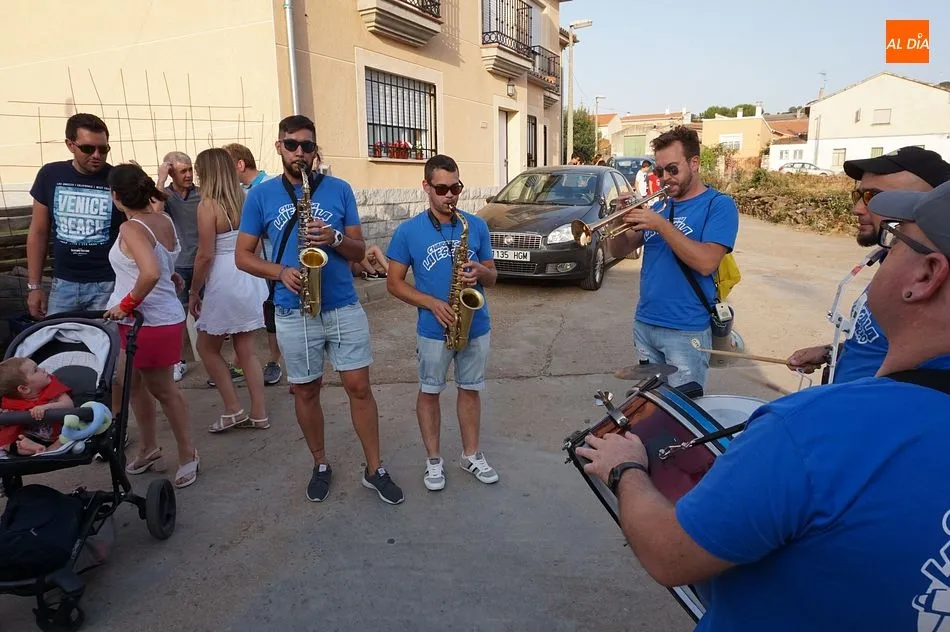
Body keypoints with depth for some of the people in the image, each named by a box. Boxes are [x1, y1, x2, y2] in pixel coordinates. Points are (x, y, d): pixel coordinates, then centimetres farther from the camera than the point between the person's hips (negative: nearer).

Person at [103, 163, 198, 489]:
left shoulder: (131, 228, -20)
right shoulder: (164, 220, 3)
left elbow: (151, 273, -35)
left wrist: (126, 305, -20)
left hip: (150, 321, -8)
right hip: (161, 314, 8)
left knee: (162, 389, 7)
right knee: (132, 383, 20)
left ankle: (187, 454, 24)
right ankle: (148, 449, 35)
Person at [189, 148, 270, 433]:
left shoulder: (208, 205, -13)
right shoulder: (244, 200, 5)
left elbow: (205, 255, -15)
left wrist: (194, 293, -5)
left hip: (224, 281, -6)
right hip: (250, 279, 7)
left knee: (207, 347, 13)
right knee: (246, 351, 12)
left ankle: (233, 410, 13)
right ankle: (259, 414, 15)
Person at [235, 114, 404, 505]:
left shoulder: (339, 190, 4)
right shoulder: (260, 195, 3)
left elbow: (359, 250, 5)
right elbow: (242, 256, 4)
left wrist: (335, 238, -17)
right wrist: (280, 272, -14)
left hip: (344, 308, 0)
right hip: (293, 313, 0)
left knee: (359, 387, 2)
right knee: (306, 392, 11)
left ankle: (375, 469, 16)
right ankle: (321, 464, 31)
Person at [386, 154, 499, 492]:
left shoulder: (477, 226, 1)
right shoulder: (408, 231, -6)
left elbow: (492, 275, 8)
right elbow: (394, 282, -4)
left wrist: (480, 273, -17)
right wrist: (432, 303, -17)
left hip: (477, 326, 2)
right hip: (434, 330, -2)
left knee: (470, 389, 14)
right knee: (429, 391, 9)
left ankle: (471, 455, 30)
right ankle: (434, 459, 27)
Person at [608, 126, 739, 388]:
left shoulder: (719, 205, -7)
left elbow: (706, 263, -21)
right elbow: (619, 251, 8)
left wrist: (661, 224, -23)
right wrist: (622, 219, -11)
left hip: (686, 331, -6)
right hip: (644, 324, 6)